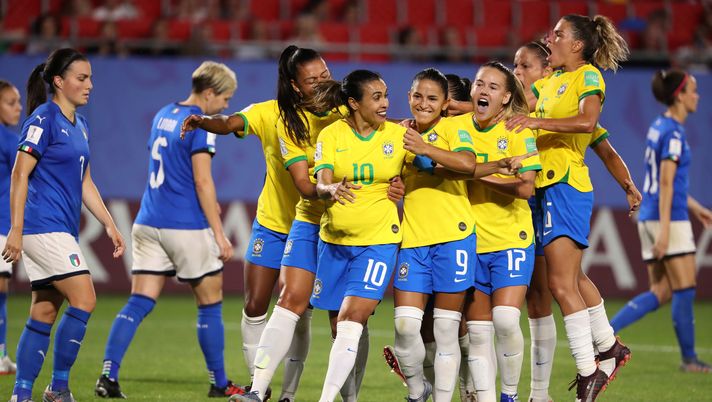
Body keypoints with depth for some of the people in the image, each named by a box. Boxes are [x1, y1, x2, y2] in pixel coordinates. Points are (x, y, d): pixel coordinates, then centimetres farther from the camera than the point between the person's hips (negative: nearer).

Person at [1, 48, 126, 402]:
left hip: (63, 231, 9)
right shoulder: (43, 119, -10)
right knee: (84, 299, -13)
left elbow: (85, 183, 23)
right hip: (43, 227, -9)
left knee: (44, 313, 7)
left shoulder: (79, 126, 16)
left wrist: (110, 225, 18)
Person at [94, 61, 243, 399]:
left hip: (148, 224, 7)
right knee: (210, 305, 7)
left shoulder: (163, 115, 14)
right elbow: (202, 181, -14)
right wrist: (219, 233, -11)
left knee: (139, 304, 2)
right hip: (187, 228, -7)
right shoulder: (200, 124, -11)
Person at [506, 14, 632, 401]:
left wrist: (537, 121, -28)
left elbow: (587, 121, -25)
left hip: (566, 184, -9)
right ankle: (608, 347, 32)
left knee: (561, 283, -12)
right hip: (546, 185, 9)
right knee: (573, 278, 19)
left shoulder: (588, 76, -7)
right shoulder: (549, 82, 18)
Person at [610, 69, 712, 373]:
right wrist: (664, 230, -23)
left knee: (660, 293, 8)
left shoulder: (658, 127, 15)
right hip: (670, 219, -9)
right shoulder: (674, 133, -13)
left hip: (648, 218, 9)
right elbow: (666, 183, -19)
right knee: (685, 289, -1)